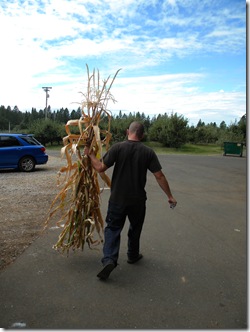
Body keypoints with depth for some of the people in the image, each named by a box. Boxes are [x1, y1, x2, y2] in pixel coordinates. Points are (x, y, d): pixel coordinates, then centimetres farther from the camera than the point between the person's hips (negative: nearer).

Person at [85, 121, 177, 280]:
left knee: (113, 228, 9)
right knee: (135, 228, 22)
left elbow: (100, 168, -11)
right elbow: (160, 176, -7)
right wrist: (170, 196, 3)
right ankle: (133, 256, 37)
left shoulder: (118, 147, -11)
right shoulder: (148, 152, -7)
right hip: (137, 200, 1)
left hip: (117, 198, -1)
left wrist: (90, 154, 7)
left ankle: (109, 259, -8)